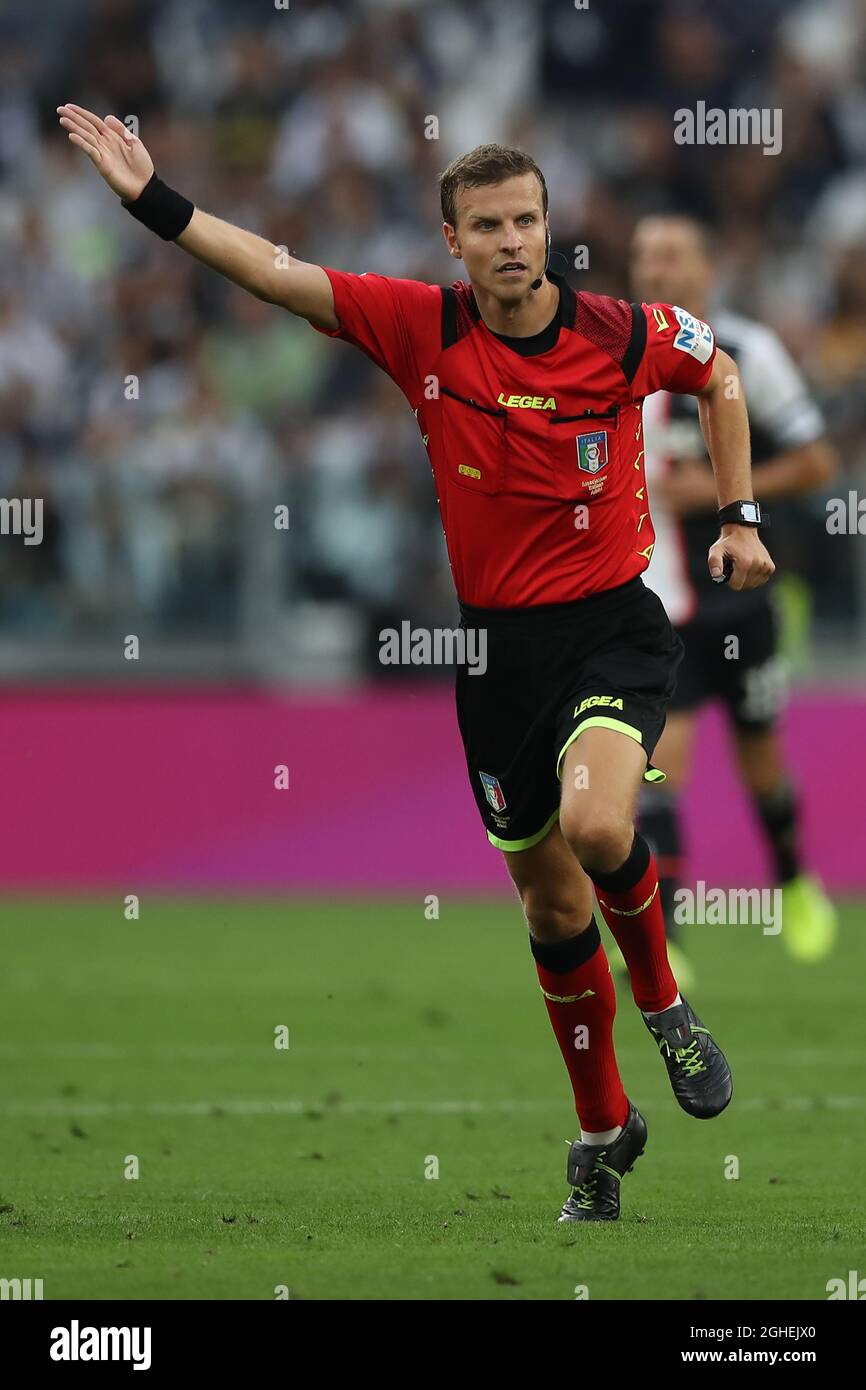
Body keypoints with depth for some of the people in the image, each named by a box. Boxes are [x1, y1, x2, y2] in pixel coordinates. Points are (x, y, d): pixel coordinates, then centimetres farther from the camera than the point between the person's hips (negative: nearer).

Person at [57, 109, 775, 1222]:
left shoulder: (626, 335, -8)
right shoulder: (422, 330, -6)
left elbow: (720, 377, 14)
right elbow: (276, 274, -9)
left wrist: (737, 518, 10)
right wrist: (152, 201, -18)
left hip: (612, 629, -3)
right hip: (496, 643, 3)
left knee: (596, 826, -30)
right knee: (551, 900, 10)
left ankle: (662, 1002, 1)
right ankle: (604, 1132, 28)